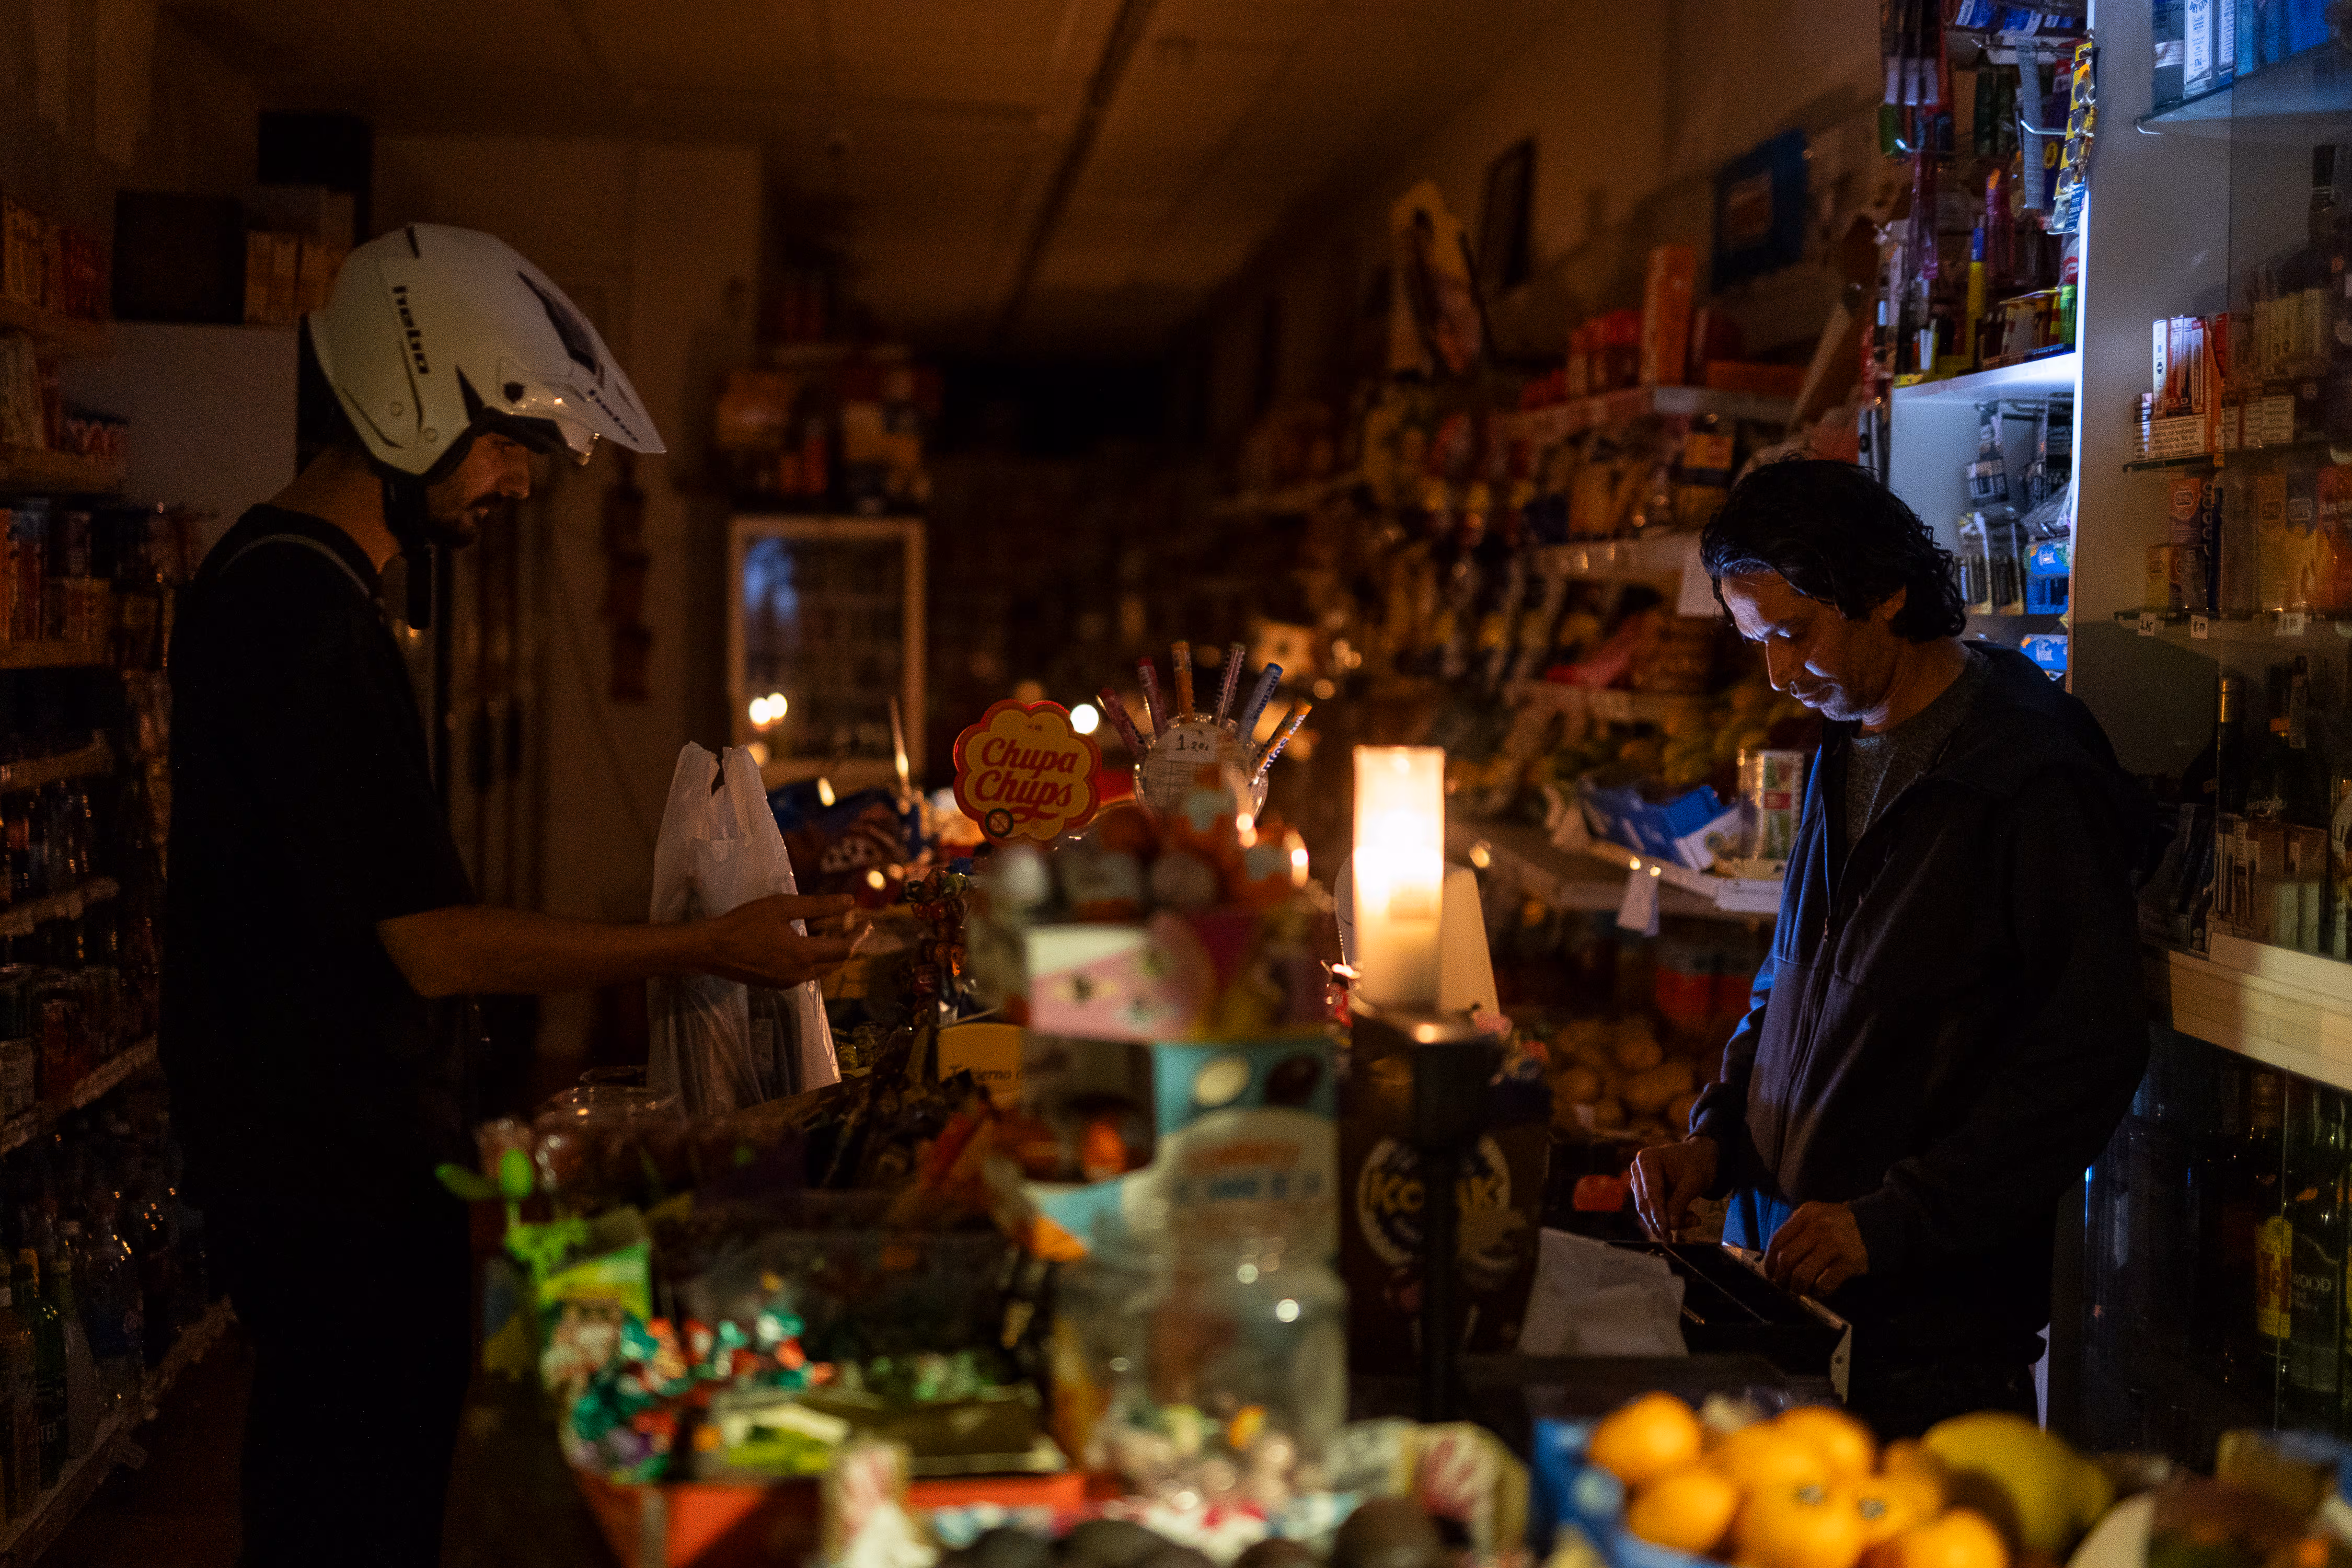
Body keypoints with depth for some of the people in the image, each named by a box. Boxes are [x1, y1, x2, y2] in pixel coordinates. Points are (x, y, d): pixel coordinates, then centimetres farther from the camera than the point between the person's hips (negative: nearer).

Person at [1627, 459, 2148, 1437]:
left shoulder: (2035, 779, -15)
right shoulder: (1845, 750, 11)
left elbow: (2090, 1057, -17)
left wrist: (1892, 1221, -20)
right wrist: (1718, 1133, 5)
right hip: (1781, 1275, 7)